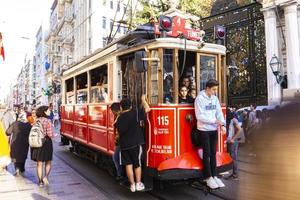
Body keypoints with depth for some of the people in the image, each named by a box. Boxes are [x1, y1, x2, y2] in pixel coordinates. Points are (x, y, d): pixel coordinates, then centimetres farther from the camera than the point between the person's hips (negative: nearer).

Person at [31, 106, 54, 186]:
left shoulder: (36, 121, 2)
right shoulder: (48, 121, -14)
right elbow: (50, 134, -17)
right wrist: (54, 135, 3)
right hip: (46, 142, -4)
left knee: (39, 163, 12)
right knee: (48, 162, 15)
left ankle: (40, 181, 18)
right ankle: (46, 176, -1)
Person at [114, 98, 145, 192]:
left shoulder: (119, 118, 2)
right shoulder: (134, 113, -12)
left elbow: (119, 131, 11)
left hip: (124, 145, 3)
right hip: (135, 144, -3)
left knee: (128, 164, 9)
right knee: (137, 164, 9)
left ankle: (132, 185, 13)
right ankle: (138, 184, 14)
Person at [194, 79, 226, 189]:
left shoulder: (215, 98, 8)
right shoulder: (200, 98, -11)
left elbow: (219, 112, 6)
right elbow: (199, 116, -16)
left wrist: (222, 124, -9)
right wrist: (214, 120, -17)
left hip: (214, 129, 6)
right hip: (204, 130, -5)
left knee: (213, 153, 11)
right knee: (207, 153, 1)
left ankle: (214, 176, 21)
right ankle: (208, 178, 12)